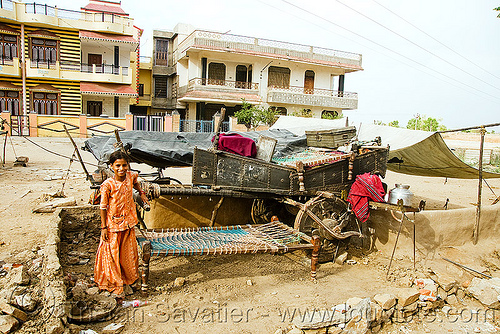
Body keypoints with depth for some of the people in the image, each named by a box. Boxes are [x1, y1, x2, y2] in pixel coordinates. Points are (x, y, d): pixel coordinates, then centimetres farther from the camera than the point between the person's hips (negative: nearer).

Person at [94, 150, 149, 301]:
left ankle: (128, 278, 39)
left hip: (128, 222, 5)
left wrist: (141, 193, 13)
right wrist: (104, 227, -10)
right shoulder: (107, 185, -20)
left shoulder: (131, 176, -7)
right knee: (112, 254, 7)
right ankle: (115, 285, 21)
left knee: (128, 253, 17)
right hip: (112, 223, -4)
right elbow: (103, 207, -12)